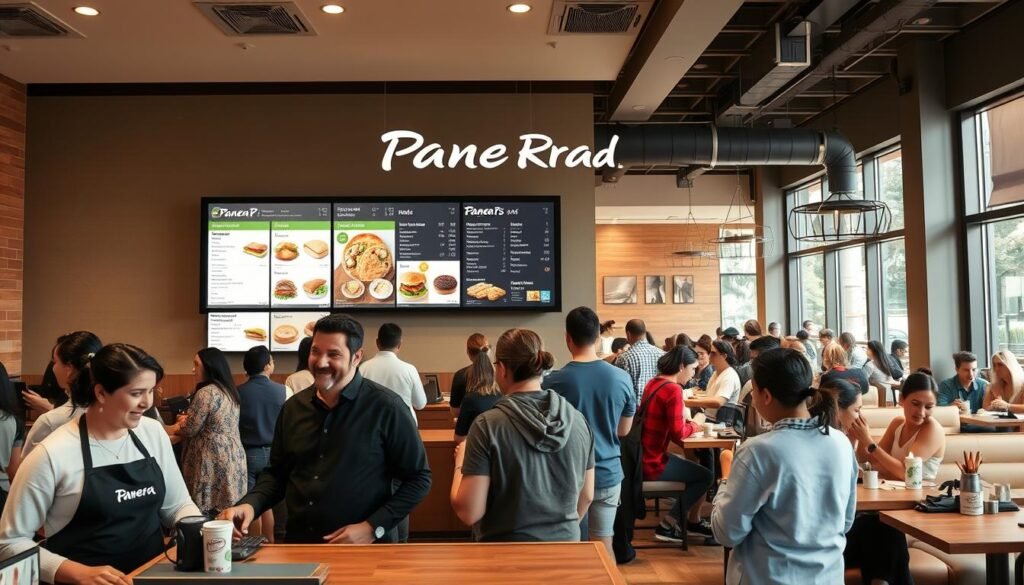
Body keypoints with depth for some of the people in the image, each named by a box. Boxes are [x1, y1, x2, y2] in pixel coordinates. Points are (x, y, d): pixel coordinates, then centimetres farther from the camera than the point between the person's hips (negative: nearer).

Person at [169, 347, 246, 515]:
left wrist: (175, 428, 8)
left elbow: (189, 430, -11)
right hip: (232, 458, 9)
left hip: (215, 461, -9)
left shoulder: (206, 393, -15)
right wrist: (188, 419, 20)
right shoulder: (228, 390, 13)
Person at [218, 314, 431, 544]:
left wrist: (373, 528, -12)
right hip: (299, 546, 5)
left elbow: (418, 479, -6)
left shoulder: (385, 407, -9)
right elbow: (276, 473, 16)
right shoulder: (294, 407, 8)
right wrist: (250, 504, -2)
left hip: (364, 551, -4)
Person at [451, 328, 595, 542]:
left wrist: (460, 463, -2)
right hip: (565, 544, 4)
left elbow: (469, 512, -19)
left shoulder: (488, 425, -20)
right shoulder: (577, 419, -7)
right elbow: (586, 496, 4)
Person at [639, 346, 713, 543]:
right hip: (653, 463, -9)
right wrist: (695, 424, -1)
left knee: (696, 469, 24)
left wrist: (685, 417, 0)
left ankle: (693, 522, 33)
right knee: (705, 476, 6)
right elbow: (678, 433, -19)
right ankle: (667, 525, 8)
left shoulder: (654, 382, 8)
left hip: (644, 456, 9)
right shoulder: (673, 389, -19)